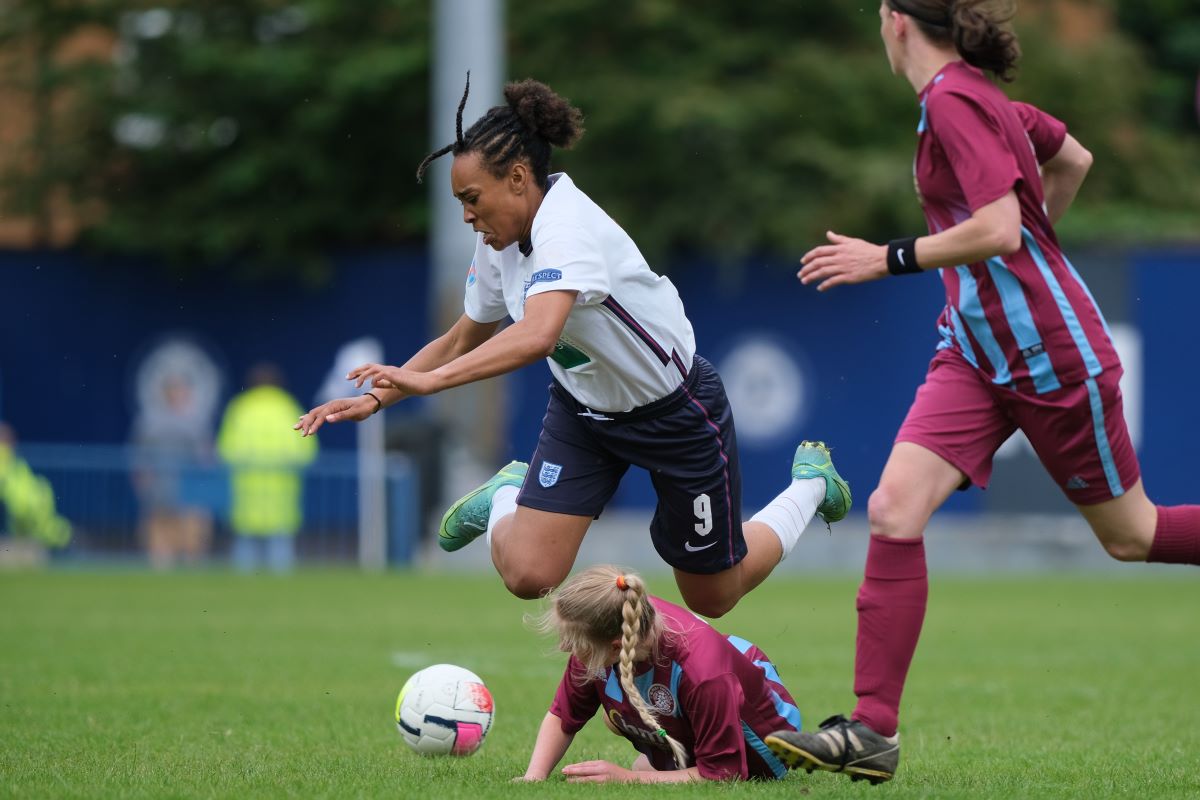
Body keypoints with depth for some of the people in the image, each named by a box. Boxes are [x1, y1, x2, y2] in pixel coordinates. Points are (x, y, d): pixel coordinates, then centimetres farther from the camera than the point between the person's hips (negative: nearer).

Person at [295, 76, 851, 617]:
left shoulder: (566, 228, -34)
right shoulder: (498, 243, -9)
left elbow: (537, 335, -51)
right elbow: (462, 343, 6)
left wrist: (430, 380, -54)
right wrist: (375, 398, -5)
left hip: (675, 410, -6)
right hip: (583, 408, 6)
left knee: (712, 598, 13)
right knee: (527, 574, -14)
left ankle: (809, 483, 36)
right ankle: (508, 494, 20)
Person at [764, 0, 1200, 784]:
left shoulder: (954, 100, -17)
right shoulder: (973, 94, 8)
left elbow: (1000, 229, -26)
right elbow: (1074, 160, 22)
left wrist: (890, 258, -19)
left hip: (1053, 352, -8)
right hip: (978, 352, 8)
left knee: (1130, 536, 7)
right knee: (893, 509, -9)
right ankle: (874, 732, -12)